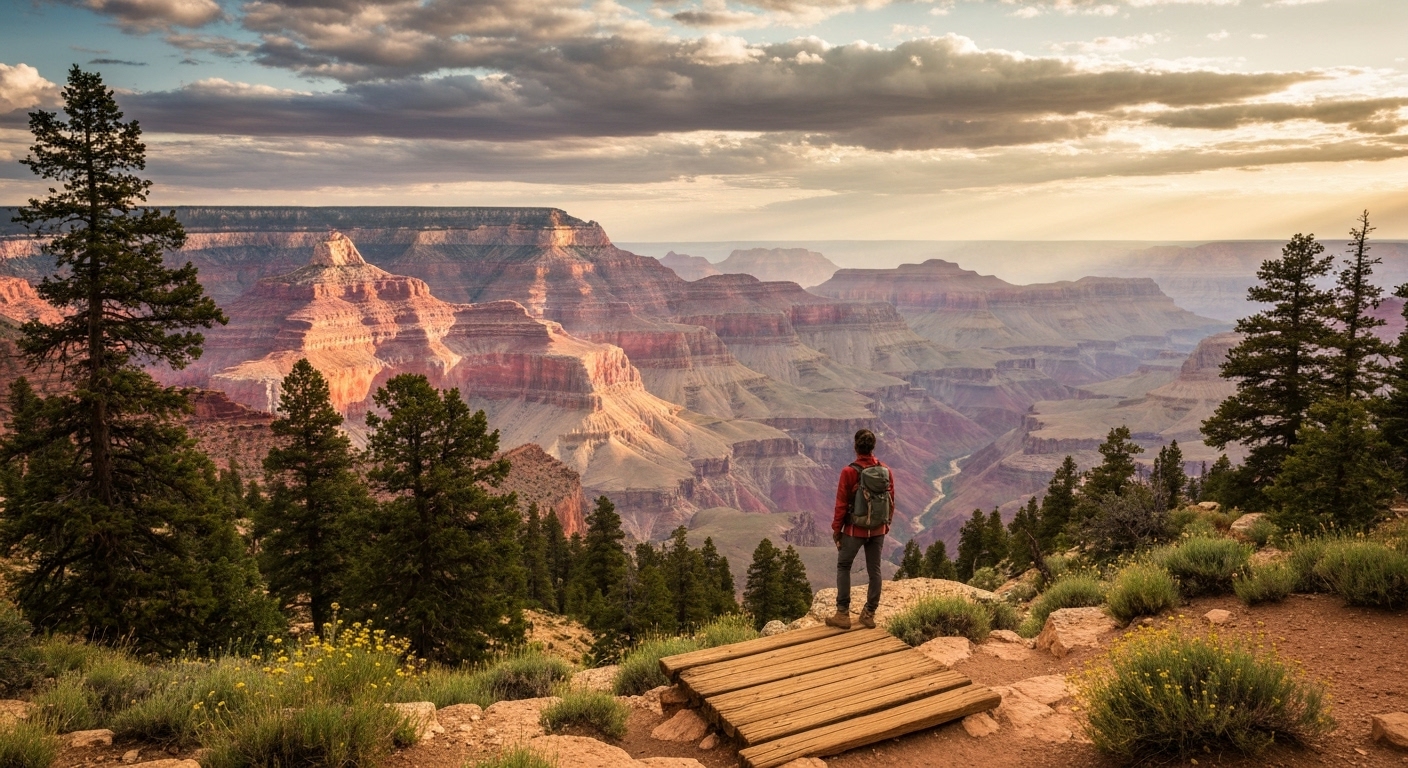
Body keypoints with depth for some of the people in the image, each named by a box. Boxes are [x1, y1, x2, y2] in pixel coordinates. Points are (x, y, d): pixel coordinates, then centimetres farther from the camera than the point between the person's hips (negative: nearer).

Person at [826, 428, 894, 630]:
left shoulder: (849, 472, -16)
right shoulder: (886, 470, -3)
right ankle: (869, 614, 18)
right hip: (878, 530, 4)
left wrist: (836, 529, -2)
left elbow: (841, 504, -12)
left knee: (843, 567, 10)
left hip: (855, 529, -4)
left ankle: (843, 614, 7)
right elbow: (891, 501, 4)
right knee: (874, 570, 12)